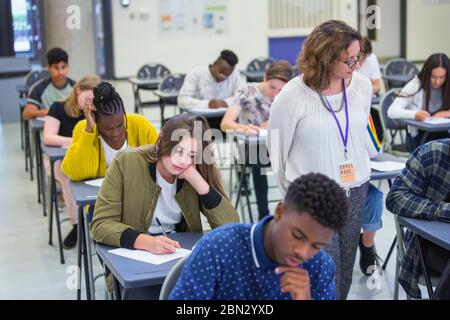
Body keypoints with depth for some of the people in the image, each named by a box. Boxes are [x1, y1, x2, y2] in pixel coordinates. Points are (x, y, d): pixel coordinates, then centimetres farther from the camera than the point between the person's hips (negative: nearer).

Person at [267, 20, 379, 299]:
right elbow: (277, 147, -3)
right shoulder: (292, 96, -17)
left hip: (356, 190, 5)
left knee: (345, 270, 14)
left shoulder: (363, 86, -3)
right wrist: (293, 189, 9)